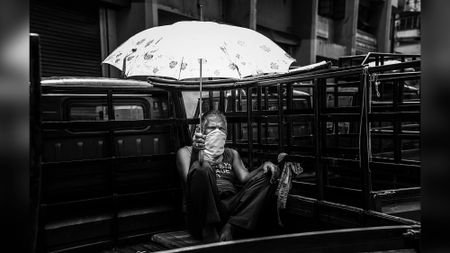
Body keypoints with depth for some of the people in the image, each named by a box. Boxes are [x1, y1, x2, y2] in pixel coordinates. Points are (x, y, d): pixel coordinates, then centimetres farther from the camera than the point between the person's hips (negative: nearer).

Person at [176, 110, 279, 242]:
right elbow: (189, 180, -3)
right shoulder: (186, 152, 17)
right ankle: (208, 230, -26)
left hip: (232, 206, 4)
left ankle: (230, 226, -26)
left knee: (267, 175, -12)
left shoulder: (232, 154, 29)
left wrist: (265, 166, -8)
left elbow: (245, 177, 11)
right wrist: (195, 154, -20)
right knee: (203, 170, -30)